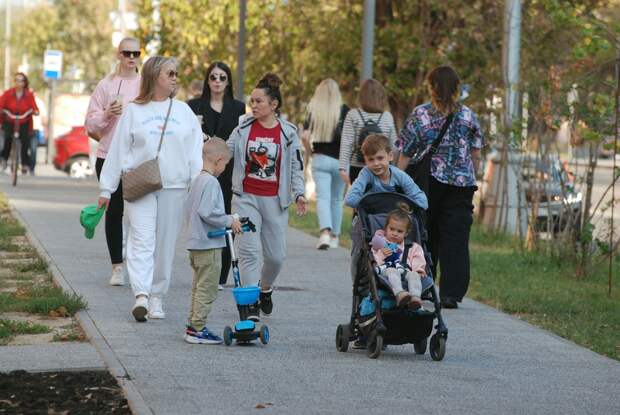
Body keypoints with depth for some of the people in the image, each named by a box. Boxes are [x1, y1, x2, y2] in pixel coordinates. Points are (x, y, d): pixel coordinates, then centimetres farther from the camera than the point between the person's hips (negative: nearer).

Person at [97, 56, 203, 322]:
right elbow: (118, 150, 7)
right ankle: (141, 295, -24)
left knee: (165, 243, 5)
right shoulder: (133, 111, 5)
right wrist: (106, 189, 6)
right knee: (142, 240, -14)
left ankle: (157, 297, 14)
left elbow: (195, 150, 8)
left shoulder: (183, 111, 11)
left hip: (174, 187, 2)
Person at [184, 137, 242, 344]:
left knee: (199, 286, 17)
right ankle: (198, 329, -3)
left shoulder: (198, 181, 14)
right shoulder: (211, 182, -16)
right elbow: (208, 212, -26)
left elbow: (189, 209, 20)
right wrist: (229, 221, -15)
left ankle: (193, 325, 22)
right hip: (209, 245, -10)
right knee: (206, 288, -4)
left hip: (196, 242, 10)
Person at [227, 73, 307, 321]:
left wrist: (299, 193, -8)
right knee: (248, 249, -11)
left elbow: (296, 166, 3)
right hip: (246, 197, 0)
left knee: (276, 255, 5)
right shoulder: (243, 128, 3)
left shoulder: (288, 132, 0)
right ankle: (251, 303, -8)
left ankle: (265, 289, 35)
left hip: (274, 199, 0)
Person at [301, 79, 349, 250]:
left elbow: (304, 136, -9)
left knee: (323, 197, -5)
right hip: (339, 160, 1)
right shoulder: (343, 110, -3)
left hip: (320, 158, -1)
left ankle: (325, 232, -27)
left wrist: (310, 151, 8)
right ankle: (334, 236, 24)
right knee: (336, 199, 15)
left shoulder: (313, 111, -1)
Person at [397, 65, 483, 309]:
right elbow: (476, 155, 5)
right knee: (455, 238, 0)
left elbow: (406, 154, -4)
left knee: (425, 236, 13)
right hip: (461, 184, 0)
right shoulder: (468, 117, 1)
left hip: (427, 182, 0)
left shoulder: (419, 115, -4)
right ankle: (451, 293, -7)